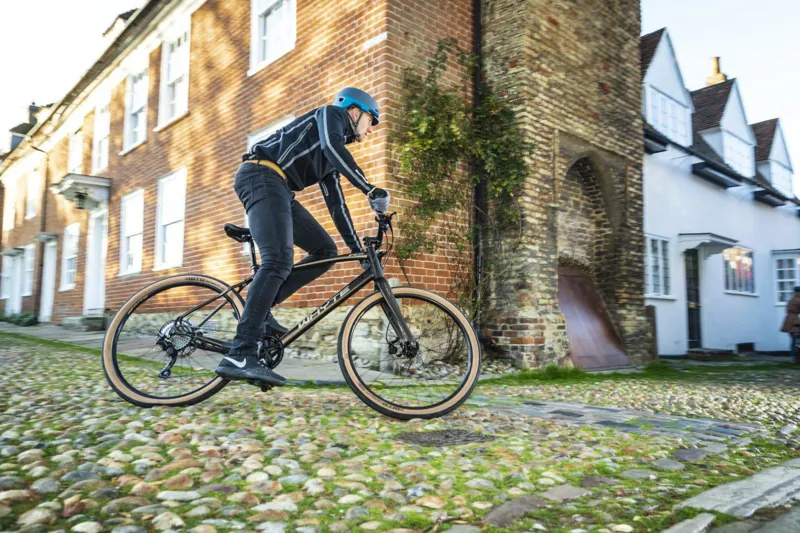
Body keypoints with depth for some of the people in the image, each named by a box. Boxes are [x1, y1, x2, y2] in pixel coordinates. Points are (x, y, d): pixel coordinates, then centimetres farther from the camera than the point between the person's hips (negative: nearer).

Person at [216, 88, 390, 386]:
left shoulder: (331, 161, 29)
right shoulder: (332, 114, 6)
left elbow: (336, 203, 27)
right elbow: (331, 145, -17)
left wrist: (357, 248, 24)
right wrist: (369, 190, -22)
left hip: (279, 190, 9)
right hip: (261, 177, -9)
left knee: (325, 251, 5)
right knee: (278, 260, -26)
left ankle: (260, 309, 0)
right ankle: (240, 356, -31)